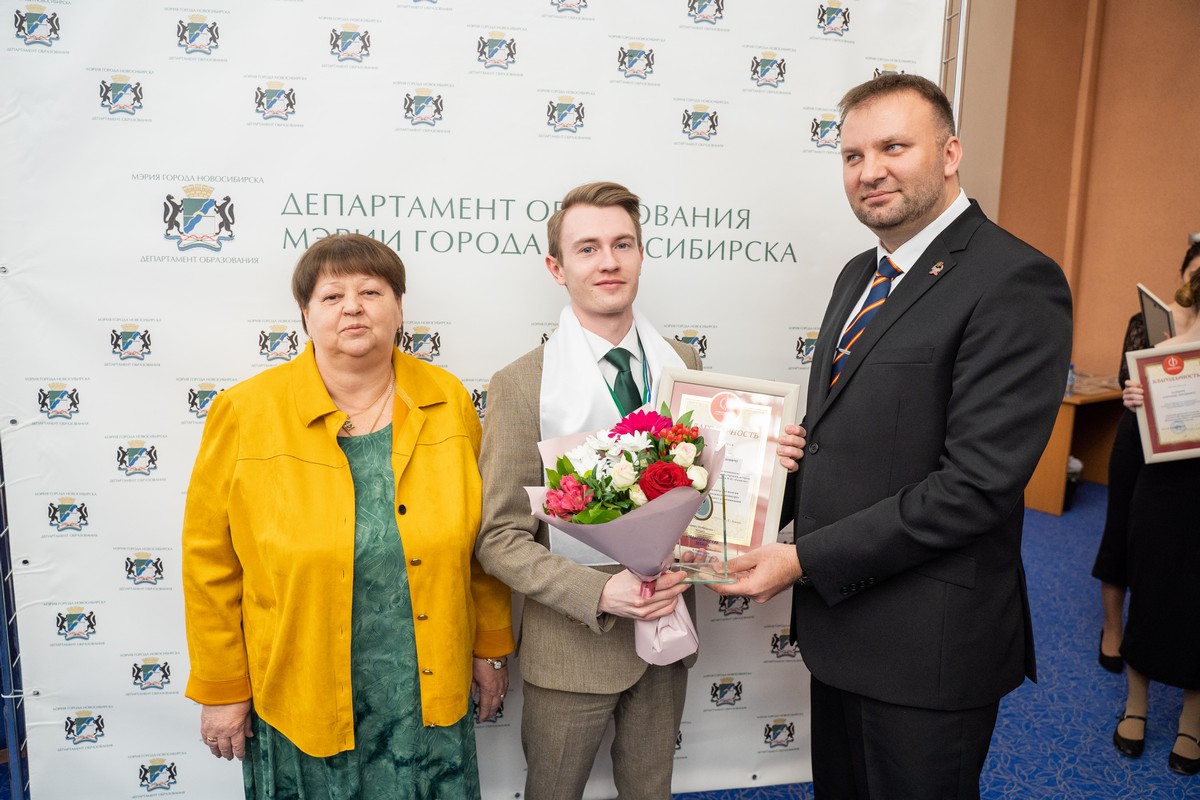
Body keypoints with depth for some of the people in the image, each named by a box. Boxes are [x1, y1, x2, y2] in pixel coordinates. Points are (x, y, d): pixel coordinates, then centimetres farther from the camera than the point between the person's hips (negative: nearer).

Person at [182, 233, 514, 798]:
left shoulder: (448, 402, -3)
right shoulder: (243, 414, -9)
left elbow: (483, 539, 3)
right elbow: (212, 565, -4)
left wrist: (491, 648, 7)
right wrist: (221, 689, 0)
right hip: (301, 698, -1)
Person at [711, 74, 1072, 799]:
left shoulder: (1016, 283, -18)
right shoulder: (859, 274, 10)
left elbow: (977, 482, -24)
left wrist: (806, 559, -20)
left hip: (926, 645, -7)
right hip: (838, 621, 8)